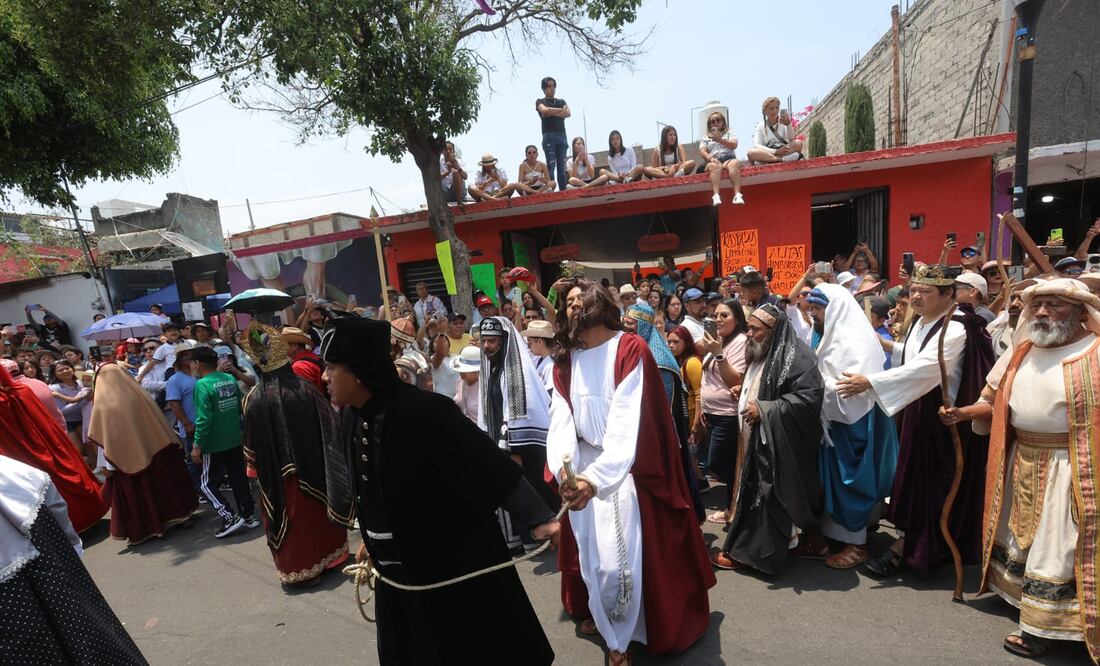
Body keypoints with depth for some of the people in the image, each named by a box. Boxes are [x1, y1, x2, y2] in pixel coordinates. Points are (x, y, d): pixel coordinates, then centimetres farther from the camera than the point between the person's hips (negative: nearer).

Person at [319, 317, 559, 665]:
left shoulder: (424, 411, -26)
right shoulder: (352, 419, -2)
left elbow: (488, 463, -26)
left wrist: (538, 516, -29)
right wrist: (371, 538, 23)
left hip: (454, 567, -7)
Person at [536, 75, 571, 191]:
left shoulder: (561, 101, 21)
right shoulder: (540, 101, 11)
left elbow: (568, 113, 3)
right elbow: (545, 110, -12)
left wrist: (551, 112, -4)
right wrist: (561, 110, 0)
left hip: (562, 135, 4)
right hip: (549, 136, -4)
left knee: (562, 166, -1)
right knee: (551, 166, -10)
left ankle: (563, 191, -3)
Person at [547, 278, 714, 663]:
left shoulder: (631, 350, -15)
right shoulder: (565, 362, 2)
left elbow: (627, 423, -24)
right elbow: (561, 420, -9)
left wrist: (596, 478, -35)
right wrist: (563, 469, -27)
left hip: (625, 467, -4)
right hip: (582, 468, 5)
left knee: (622, 555, 0)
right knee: (589, 551, 16)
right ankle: (599, 614, 43)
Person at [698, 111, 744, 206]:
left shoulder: (729, 133, 22)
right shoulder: (706, 138, 24)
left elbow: (734, 145, 2)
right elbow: (702, 152, 6)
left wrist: (720, 140, -15)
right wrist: (710, 158, -16)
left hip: (728, 159, 0)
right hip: (713, 161, 0)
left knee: (734, 163, -36)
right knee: (715, 166, -38)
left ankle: (737, 195, -51)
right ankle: (716, 196, -57)